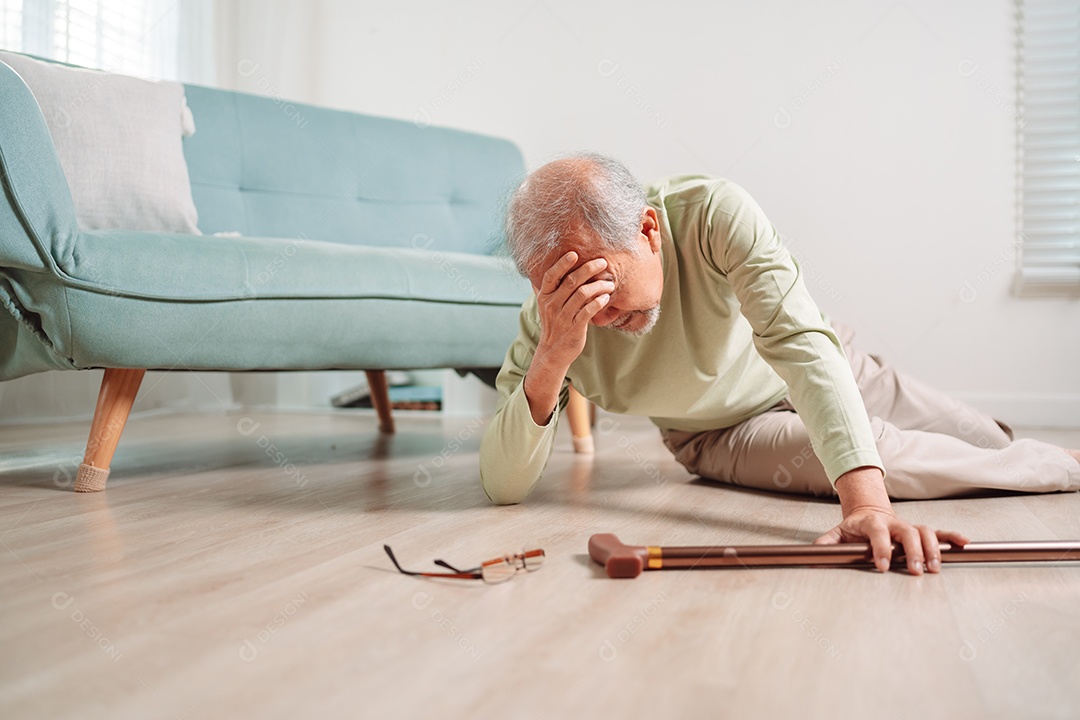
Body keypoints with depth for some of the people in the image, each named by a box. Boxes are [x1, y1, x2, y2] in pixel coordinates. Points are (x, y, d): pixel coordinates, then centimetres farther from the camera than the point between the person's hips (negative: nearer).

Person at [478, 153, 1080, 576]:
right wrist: (551, 359, -48)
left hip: (819, 375, 0)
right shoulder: (551, 318, -28)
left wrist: (868, 500, -55)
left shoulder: (712, 211, -35)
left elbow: (799, 342, -43)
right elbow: (503, 486, -30)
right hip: (724, 433, 0)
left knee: (998, 446, 12)